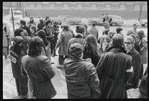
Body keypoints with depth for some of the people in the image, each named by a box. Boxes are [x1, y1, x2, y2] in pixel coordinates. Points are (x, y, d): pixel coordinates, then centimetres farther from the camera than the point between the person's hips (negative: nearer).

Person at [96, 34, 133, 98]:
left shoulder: (105, 56, -19)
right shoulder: (127, 58, -20)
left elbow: (98, 70, -12)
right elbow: (129, 74, -12)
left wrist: (101, 80, 6)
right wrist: (123, 82, 7)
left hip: (105, 86, 1)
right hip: (119, 88, 0)